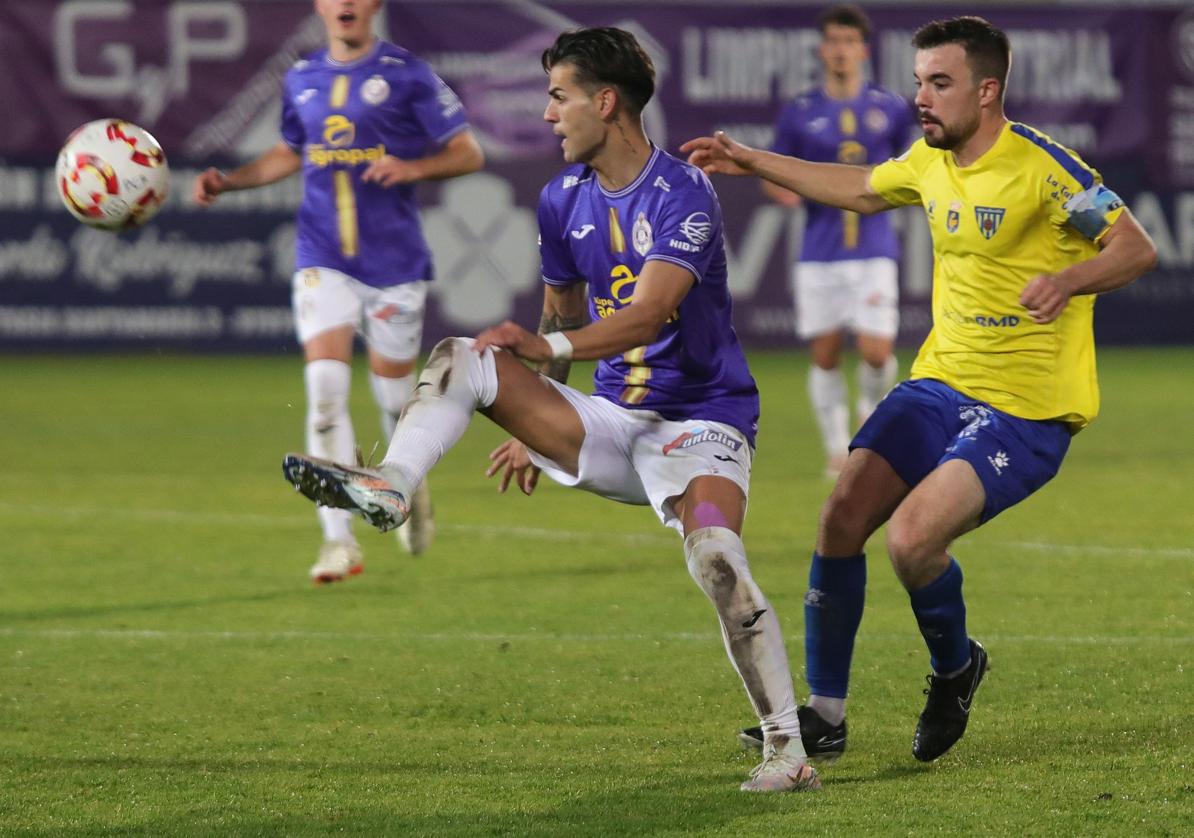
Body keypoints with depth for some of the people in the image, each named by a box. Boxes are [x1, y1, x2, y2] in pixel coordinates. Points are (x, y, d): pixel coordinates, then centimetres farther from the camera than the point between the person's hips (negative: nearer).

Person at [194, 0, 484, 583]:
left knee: (393, 393, 8)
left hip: (395, 263, -2)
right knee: (325, 389, -13)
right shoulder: (301, 80, 9)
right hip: (323, 262, 2)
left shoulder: (406, 75, -4)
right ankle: (339, 541, -14)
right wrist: (228, 181, 12)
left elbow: (468, 153, -2)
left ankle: (412, 490, 41)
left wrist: (412, 168, -20)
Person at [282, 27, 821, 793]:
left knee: (717, 559, -32)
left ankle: (789, 751, -25)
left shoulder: (683, 194, -16)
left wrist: (550, 348, -44)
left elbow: (644, 316, -29)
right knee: (459, 359, -8)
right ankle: (389, 489, -29)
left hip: (699, 421, -7)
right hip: (610, 421, 7)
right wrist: (534, 425, 24)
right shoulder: (564, 201, 7)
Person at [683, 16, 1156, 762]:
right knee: (844, 516, -5)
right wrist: (752, 162, 27)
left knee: (911, 539, -23)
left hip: (1026, 411, -7)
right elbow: (858, 190, 28)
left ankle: (955, 670, 9)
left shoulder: (1040, 166, -16)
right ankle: (825, 714, 8)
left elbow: (1138, 249, -17)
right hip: (943, 382, 7)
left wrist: (1067, 280, -36)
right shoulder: (930, 164, 7)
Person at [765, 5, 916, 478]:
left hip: (874, 252, 0)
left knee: (876, 352, -9)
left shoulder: (890, 109, 4)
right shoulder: (799, 114, 2)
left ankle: (872, 412, 22)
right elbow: (772, 176, 8)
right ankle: (836, 448, 15)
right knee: (825, 356, 1)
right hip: (819, 255, 0)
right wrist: (783, 191, -14)